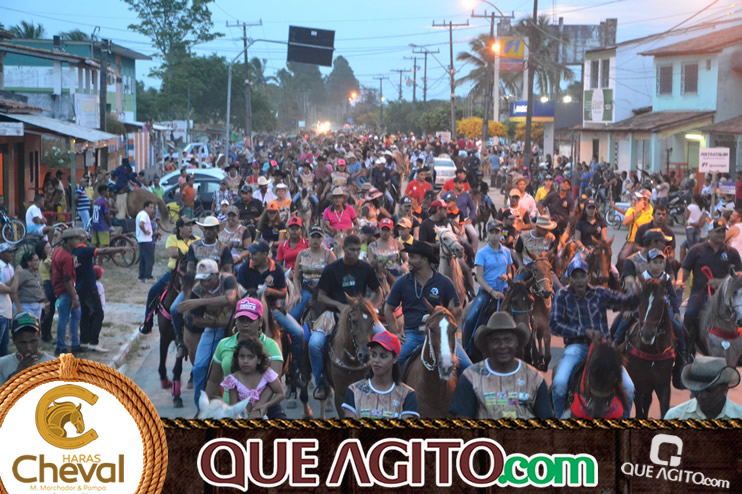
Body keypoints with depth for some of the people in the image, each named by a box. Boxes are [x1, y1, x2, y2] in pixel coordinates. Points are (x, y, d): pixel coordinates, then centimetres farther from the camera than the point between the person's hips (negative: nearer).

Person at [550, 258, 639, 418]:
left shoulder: (600, 294, 7)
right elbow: (554, 325, -4)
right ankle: (559, 417, -2)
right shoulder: (562, 296, 2)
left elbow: (627, 303, 9)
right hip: (576, 347, -2)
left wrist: (634, 295, -17)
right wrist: (584, 331, -12)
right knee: (559, 382, -28)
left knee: (628, 387, -13)